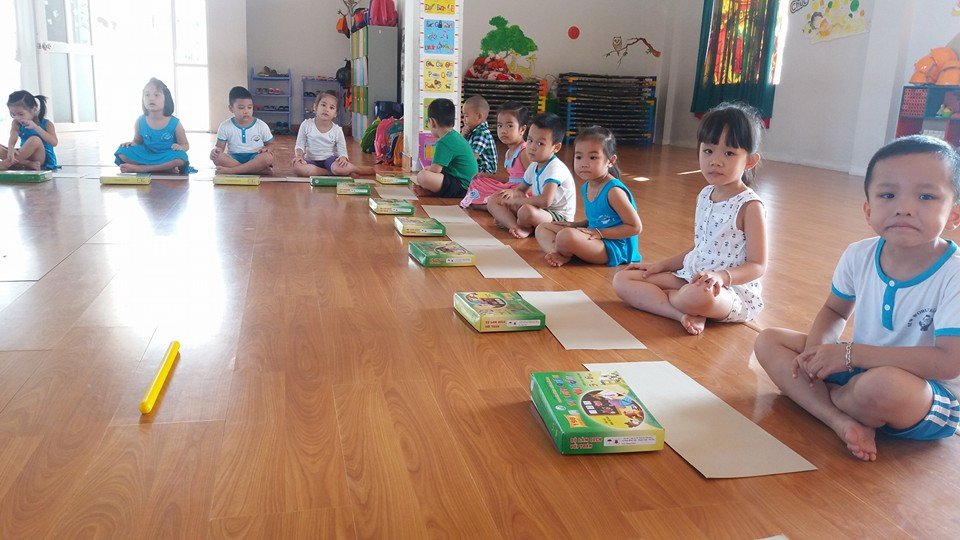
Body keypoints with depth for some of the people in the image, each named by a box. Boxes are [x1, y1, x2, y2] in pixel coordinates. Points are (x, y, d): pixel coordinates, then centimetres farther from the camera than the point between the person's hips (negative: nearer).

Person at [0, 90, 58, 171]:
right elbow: (13, 138, -15)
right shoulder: (16, 123, 4)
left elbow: (54, 142, -22)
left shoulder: (46, 124, -5)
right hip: (26, 156, 5)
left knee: (35, 140, -33)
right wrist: (10, 148, -39)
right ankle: (27, 164, -30)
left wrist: (36, 127, -28)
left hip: (44, 160, -5)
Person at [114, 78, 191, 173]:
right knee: (122, 152, -20)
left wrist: (180, 147, -25)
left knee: (181, 157, -35)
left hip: (166, 158, -3)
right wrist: (132, 143, -11)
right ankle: (167, 168, -22)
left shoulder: (175, 123, -10)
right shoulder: (140, 122, -3)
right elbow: (138, 141, 13)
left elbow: (185, 145, 0)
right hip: (147, 157, 3)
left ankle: (139, 168, -27)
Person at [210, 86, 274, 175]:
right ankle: (259, 169, -35)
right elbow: (220, 146, 4)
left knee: (268, 157, -35)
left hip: (255, 158, -1)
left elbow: (268, 144, 11)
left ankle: (230, 170, -33)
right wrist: (216, 150, -21)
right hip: (234, 158, 1)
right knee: (218, 157, -32)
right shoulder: (225, 126, 1)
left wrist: (266, 149, -14)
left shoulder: (262, 126, 1)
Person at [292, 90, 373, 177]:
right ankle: (331, 172, -28)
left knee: (340, 168, -39)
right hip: (311, 161, 2)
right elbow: (300, 145, 1)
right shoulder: (306, 124, -4)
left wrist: (343, 158, -28)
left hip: (329, 160, -2)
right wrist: (299, 155, -22)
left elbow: (342, 152, -3)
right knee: (297, 167, -34)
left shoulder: (337, 130, -4)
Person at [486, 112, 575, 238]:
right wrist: (513, 192, -4)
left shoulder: (555, 168, -21)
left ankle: (507, 220, -8)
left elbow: (545, 201, -35)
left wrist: (516, 200, -22)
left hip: (559, 217, -9)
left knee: (527, 212, -42)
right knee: (493, 201, 3)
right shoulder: (534, 166, 8)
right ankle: (517, 227, -20)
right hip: (540, 210, 9)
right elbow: (521, 189, 23)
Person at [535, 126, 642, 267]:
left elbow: (635, 227, -17)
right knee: (542, 228, 13)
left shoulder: (613, 191, -18)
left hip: (615, 249, -10)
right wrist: (576, 225, 4)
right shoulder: (586, 188, 7)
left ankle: (563, 252, -1)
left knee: (567, 236, -36)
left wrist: (598, 233, -17)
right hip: (595, 243, 10)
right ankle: (560, 255, -16)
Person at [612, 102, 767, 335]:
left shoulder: (749, 205, -13)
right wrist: (662, 265, 11)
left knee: (699, 296, -44)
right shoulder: (705, 195, 9)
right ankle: (685, 314, -19)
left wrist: (722, 276, -32)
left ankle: (661, 297, -8)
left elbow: (758, 265, -14)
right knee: (622, 279, -3)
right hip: (691, 277, 8)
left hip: (733, 289, -8)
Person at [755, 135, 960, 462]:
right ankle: (845, 422, -22)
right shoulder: (859, 256, -5)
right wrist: (817, 345, -11)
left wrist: (850, 353, -28)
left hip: (931, 400, -6)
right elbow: (835, 311, 13)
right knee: (769, 341, -4)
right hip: (859, 371, 6)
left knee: (885, 384, -41)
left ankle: (825, 396, -4)